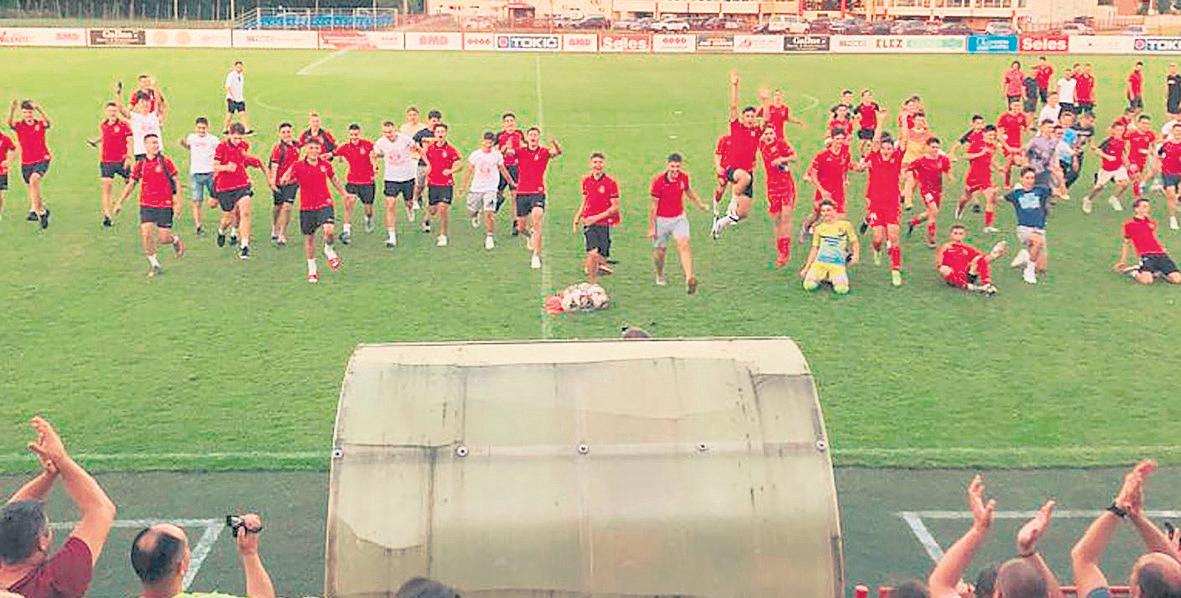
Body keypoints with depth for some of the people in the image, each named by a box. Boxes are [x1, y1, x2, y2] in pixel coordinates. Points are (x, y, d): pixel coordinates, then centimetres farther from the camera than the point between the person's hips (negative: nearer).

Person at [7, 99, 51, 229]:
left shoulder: (40, 124, -5)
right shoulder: (19, 125, -2)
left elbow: (47, 121, -28)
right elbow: (10, 122, -24)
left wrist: (39, 109, -47)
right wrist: (12, 110, -44)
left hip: (42, 161, -4)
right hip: (26, 163, 4)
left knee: (34, 180, -28)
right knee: (32, 189, 13)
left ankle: (36, 210, -21)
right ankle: (42, 210, 33)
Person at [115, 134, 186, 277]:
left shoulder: (165, 162, -4)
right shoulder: (139, 165, 3)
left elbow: (176, 181, 0)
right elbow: (131, 184, 13)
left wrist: (178, 202, -5)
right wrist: (120, 202, 9)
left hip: (164, 206, -2)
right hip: (146, 205, 3)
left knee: (163, 239, -3)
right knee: (146, 234, -9)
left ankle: (176, 240, 33)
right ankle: (154, 265, 6)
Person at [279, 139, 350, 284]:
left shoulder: (325, 164, 2)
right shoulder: (298, 166, -4)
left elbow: (334, 180, 18)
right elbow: (283, 181, -10)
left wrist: (345, 194, 17)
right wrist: (286, 179, -32)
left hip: (324, 204, 0)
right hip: (307, 207, 0)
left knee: (329, 230, -24)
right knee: (309, 238, 8)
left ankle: (328, 250, 11)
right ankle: (312, 270, 24)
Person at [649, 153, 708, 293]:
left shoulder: (684, 177, -5)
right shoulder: (658, 181, -17)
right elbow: (653, 205, -11)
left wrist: (700, 204, 17)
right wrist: (651, 227, -9)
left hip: (679, 218, 2)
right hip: (661, 220, -2)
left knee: (684, 244, -18)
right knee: (660, 251, 7)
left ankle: (689, 279, -30)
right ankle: (660, 275, 38)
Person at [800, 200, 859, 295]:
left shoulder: (845, 224, 8)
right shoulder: (818, 228, 14)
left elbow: (855, 242, 11)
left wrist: (856, 256, -9)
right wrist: (806, 268, 10)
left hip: (838, 265, -2)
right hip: (820, 263, 2)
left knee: (842, 290, -25)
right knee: (809, 286, -21)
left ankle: (834, 280, 11)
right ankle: (820, 278, 14)